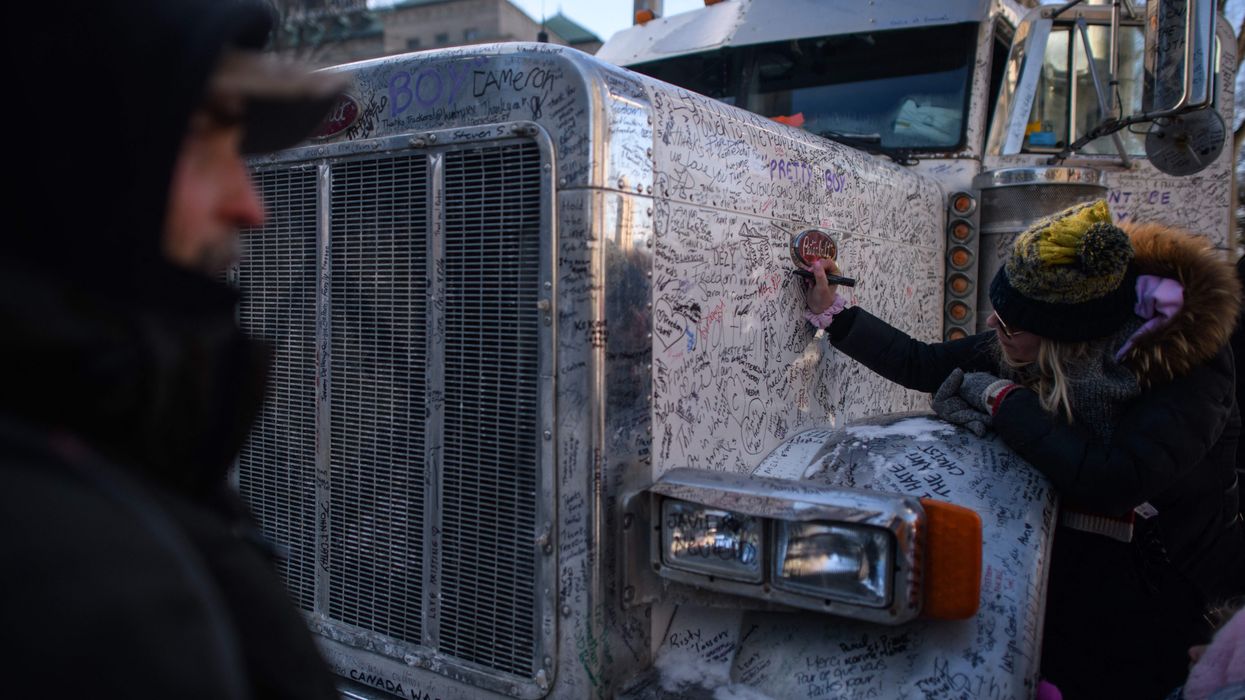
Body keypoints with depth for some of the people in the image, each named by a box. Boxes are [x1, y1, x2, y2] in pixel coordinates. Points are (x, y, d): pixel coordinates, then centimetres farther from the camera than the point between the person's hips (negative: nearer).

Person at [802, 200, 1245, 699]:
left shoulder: (1187, 374, -24)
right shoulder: (1035, 354, -9)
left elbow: (1112, 479, -38)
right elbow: (922, 365, 1)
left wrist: (1002, 397, -27)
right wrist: (832, 312, 2)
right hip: (1071, 558, 5)